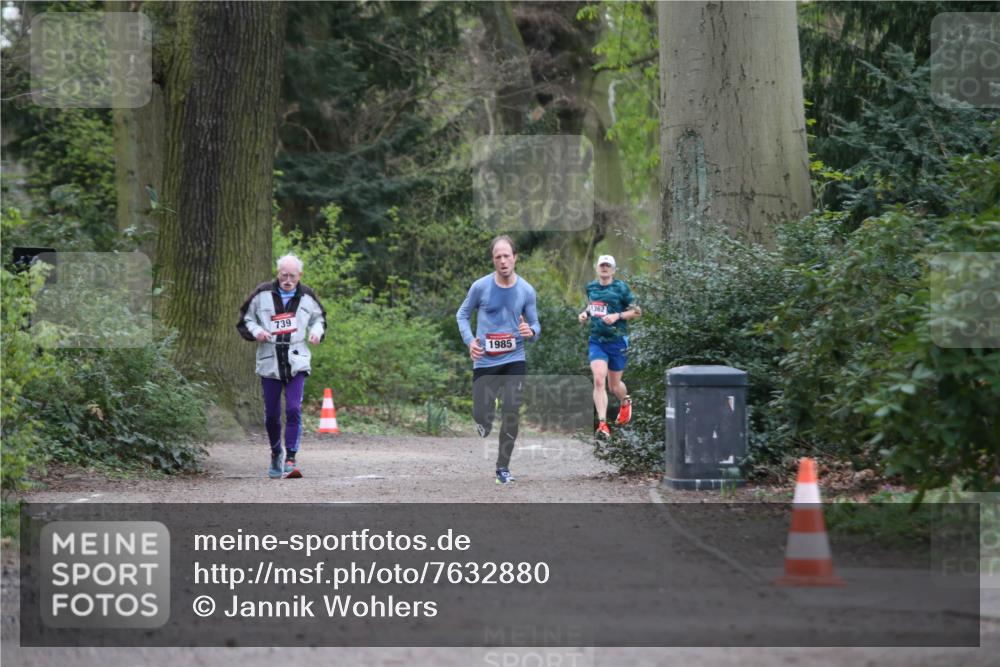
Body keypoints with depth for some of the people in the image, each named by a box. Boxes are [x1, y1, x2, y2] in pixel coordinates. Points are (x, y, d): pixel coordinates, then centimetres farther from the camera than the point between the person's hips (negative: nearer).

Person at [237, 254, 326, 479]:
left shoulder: (306, 297, 4)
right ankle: (276, 454, 31)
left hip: (296, 363, 0)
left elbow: (319, 317, 21)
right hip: (269, 363, 1)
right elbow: (245, 319, 9)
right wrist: (256, 331, -11)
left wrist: (317, 331, 0)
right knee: (272, 415, 8)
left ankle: (291, 459, -13)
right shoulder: (263, 294, -1)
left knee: (294, 410, -15)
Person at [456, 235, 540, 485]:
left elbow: (535, 325, 5)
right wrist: (469, 340, -10)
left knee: (511, 414, -10)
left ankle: (503, 467, 5)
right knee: (482, 422, -1)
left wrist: (531, 331, -19)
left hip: (514, 360, 1)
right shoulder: (480, 286, -7)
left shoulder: (526, 290, -3)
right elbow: (462, 314, 7)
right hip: (485, 361, -1)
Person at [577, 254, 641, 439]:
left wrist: (617, 316, -18)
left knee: (614, 385, 9)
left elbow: (636, 311, -4)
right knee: (598, 380, -17)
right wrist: (585, 314, 6)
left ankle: (625, 403, 46)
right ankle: (602, 425, -19)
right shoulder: (591, 287, 7)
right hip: (596, 340, 2)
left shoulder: (621, 288, -6)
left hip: (617, 341, -2)